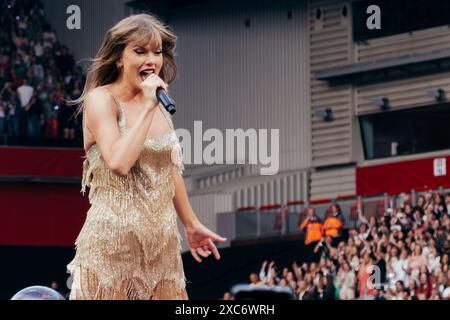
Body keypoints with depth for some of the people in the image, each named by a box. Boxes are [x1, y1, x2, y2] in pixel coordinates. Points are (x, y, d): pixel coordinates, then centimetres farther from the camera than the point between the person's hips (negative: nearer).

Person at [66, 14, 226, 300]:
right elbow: (119, 162, -24)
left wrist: (191, 224, 27)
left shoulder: (159, 105, 11)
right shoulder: (101, 99, -9)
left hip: (162, 241, 6)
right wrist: (147, 108, -18)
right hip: (113, 241, -6)